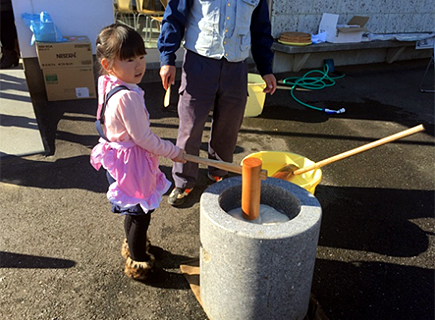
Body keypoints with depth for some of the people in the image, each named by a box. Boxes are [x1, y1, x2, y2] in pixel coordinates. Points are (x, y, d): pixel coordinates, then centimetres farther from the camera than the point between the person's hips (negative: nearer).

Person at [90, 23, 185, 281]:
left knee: (135, 210, 28)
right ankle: (138, 262, 29)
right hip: (132, 162, -10)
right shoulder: (127, 97, -30)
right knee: (141, 213, 9)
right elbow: (143, 138, -24)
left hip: (119, 156, 10)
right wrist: (173, 152, -13)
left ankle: (133, 244, 52)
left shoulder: (107, 84, 0)